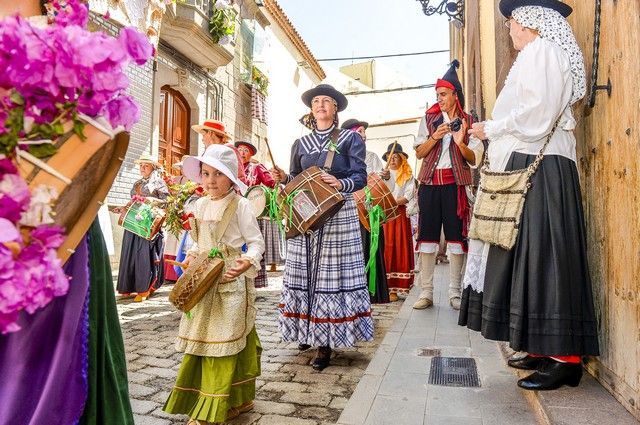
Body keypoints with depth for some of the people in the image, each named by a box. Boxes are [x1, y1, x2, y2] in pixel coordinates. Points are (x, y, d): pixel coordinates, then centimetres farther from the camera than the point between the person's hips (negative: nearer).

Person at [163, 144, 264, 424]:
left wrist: (248, 262, -30)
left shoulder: (239, 205, -10)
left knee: (221, 344, -1)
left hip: (230, 283, -7)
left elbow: (256, 242, -11)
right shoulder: (200, 205, 10)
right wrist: (191, 254, 0)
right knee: (201, 342, 13)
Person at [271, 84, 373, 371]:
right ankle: (307, 330, 20)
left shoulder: (350, 138, 6)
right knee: (304, 273, 4)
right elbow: (295, 180, 16)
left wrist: (341, 184, -22)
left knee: (333, 273, -4)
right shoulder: (300, 143, 15)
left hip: (338, 214, -3)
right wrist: (283, 178, -5)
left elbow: (360, 177, -3)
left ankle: (326, 342, 3)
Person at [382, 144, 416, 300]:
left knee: (399, 248, -5)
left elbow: (408, 195, -3)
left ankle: (394, 288, -3)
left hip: (400, 214, -1)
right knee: (383, 248, -4)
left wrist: (392, 203, -13)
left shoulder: (407, 175, 11)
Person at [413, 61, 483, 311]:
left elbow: (473, 160, 3)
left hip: (455, 184, -1)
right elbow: (419, 152, 6)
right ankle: (426, 293, 6)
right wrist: (434, 137, -10)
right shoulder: (429, 119, 11)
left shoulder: (468, 122, 8)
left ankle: (455, 293, 10)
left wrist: (461, 143, -16)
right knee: (427, 236, -1)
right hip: (430, 182, 1)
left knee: (456, 236, 1)